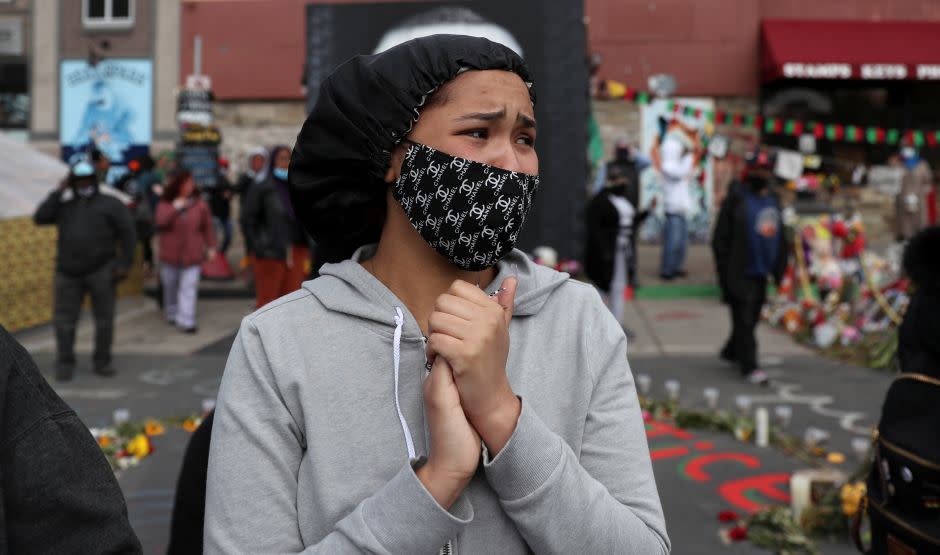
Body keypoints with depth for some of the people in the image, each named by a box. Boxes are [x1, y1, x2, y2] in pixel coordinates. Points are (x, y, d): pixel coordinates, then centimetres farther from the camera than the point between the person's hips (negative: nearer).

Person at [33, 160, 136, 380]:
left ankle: (102, 362, 12)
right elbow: (40, 218, -1)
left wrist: (125, 263, -10)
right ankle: (65, 364, 10)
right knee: (65, 320, 0)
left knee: (104, 318, 0)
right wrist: (58, 193, -4)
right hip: (70, 273, 3)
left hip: (102, 270, -3)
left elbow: (128, 233, -2)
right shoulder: (63, 206, 15)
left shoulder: (110, 204, 4)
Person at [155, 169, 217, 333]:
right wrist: (176, 207, -22)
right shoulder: (165, 204, 0)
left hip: (192, 254, -1)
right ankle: (172, 314, 33)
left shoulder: (199, 204, -1)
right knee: (170, 287, 14)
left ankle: (186, 321, -10)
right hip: (170, 254, 1)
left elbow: (207, 226, 4)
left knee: (189, 288, -9)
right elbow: (161, 222, -17)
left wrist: (211, 247, 2)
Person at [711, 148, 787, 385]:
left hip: (760, 272, 7)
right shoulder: (736, 198, -7)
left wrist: (779, 267, 15)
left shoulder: (773, 198, 13)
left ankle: (731, 351, 35)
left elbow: (779, 235, 20)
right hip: (739, 274, -7)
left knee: (752, 318, 15)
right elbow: (721, 237, -9)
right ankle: (749, 366, -2)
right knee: (744, 319, -6)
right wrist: (724, 270, -13)